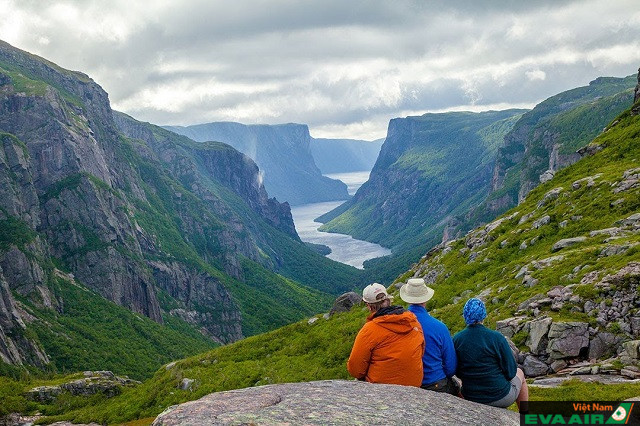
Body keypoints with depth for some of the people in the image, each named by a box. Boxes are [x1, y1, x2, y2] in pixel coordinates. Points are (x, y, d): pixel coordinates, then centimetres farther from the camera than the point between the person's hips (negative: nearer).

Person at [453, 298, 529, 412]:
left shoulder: (456, 340, -11)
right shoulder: (496, 338, -21)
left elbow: (457, 372, 0)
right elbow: (511, 370, -12)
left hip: (471, 398, 3)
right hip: (500, 397, -3)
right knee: (519, 373, 30)